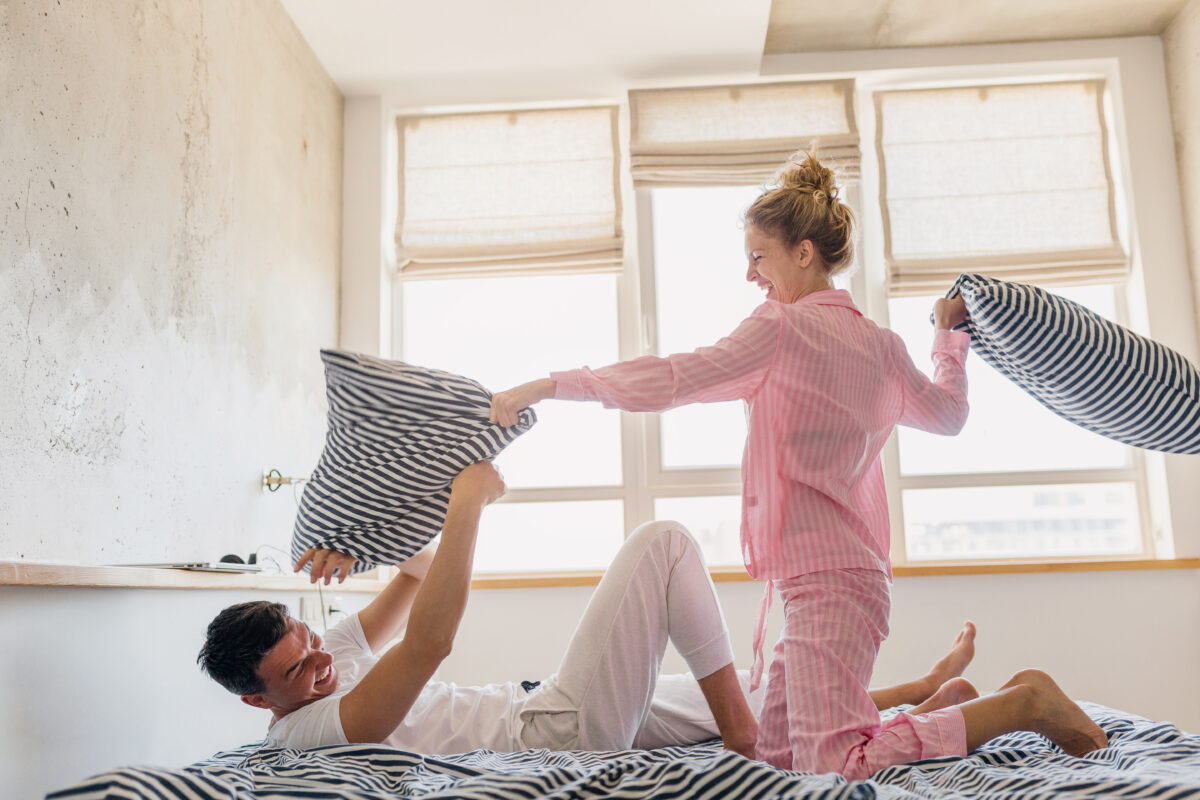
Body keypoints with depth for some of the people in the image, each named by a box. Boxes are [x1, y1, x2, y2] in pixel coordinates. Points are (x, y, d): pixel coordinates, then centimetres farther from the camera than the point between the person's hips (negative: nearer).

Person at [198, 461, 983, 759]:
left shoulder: (327, 657, 9)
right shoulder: (310, 727, -21)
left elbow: (420, 569, 19)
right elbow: (429, 639, -34)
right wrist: (469, 499, -30)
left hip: (548, 711, 9)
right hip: (567, 725, -9)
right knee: (664, 541, -13)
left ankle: (917, 697, 31)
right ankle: (744, 736, -3)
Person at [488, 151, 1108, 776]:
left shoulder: (783, 326, -10)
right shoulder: (878, 341, 14)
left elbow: (672, 380, -18)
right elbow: (948, 415, 27)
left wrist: (549, 386, -13)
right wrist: (951, 333, 41)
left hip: (821, 579, -9)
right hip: (855, 569, 9)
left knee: (835, 765, -10)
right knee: (777, 749, 15)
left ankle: (1019, 702, -3)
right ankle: (948, 700, 18)